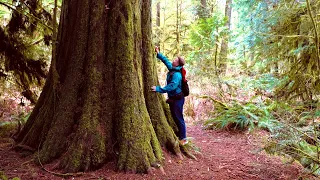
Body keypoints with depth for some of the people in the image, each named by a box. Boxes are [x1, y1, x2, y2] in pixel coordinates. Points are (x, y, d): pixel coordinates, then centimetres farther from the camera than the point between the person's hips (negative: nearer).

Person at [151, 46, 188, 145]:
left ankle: (183, 139, 4)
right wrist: (158, 54, 18)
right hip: (172, 98, 10)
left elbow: (172, 86, -33)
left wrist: (159, 89, -34)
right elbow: (166, 60, 21)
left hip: (177, 99, -10)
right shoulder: (172, 69, 5)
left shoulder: (177, 75, -23)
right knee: (174, 118, 18)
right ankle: (178, 136, 30)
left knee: (179, 118, -4)